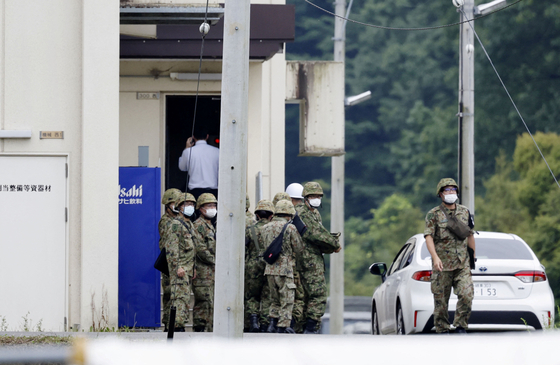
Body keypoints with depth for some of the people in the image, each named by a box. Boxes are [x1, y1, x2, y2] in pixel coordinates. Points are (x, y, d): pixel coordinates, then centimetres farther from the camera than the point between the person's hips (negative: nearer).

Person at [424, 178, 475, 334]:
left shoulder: (465, 212, 12)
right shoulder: (434, 214, -1)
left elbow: (470, 235, 21)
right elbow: (428, 236, -11)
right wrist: (435, 257, -24)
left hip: (462, 264, 3)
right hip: (442, 265, -3)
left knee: (467, 295, -13)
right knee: (441, 300, 1)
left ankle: (461, 327, 0)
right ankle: (442, 330, 12)